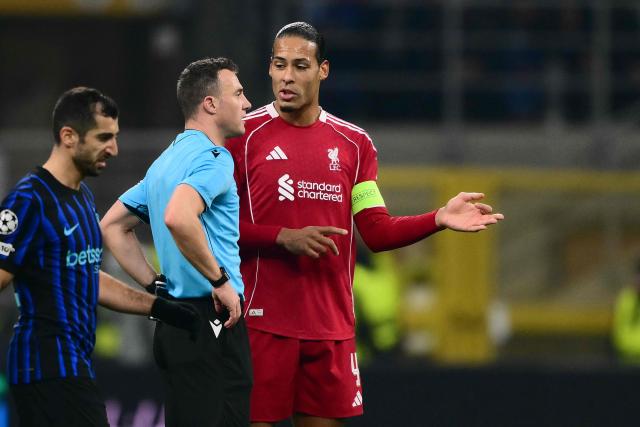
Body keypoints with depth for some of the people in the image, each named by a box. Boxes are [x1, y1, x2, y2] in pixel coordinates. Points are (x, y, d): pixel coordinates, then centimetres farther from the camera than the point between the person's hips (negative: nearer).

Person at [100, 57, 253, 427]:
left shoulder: (167, 160, 18)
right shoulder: (213, 157, -12)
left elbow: (114, 226, 24)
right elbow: (178, 217, -30)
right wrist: (220, 279, -20)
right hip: (212, 324, -10)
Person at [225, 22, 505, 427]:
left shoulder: (353, 143, 10)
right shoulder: (244, 135, -2)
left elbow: (378, 232, 8)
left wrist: (439, 219, -6)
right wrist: (284, 238, -17)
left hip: (332, 325, 4)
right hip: (264, 320, -4)